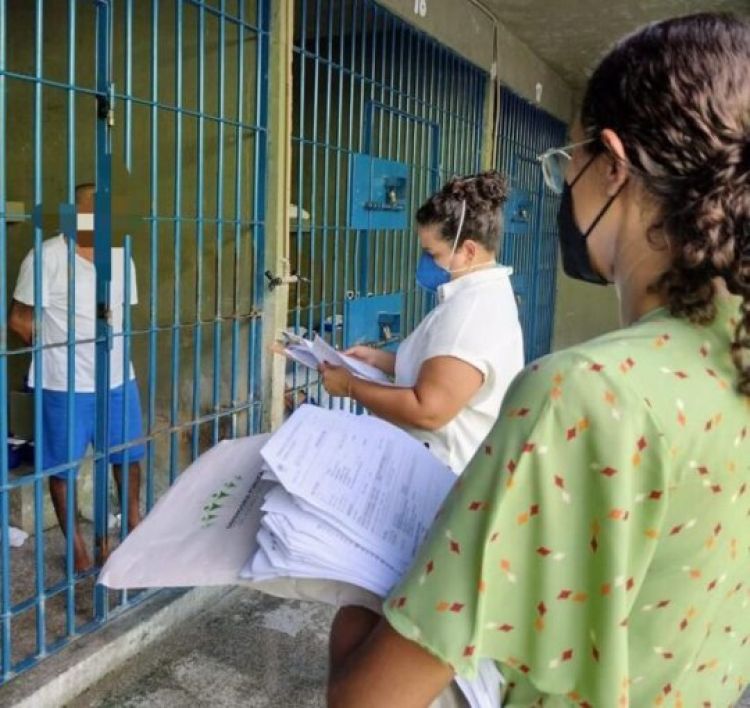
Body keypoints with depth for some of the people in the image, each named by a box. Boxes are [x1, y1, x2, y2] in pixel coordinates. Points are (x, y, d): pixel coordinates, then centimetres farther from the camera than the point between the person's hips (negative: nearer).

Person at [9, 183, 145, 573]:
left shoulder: (120, 257, 4)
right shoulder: (47, 256, -14)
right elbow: (20, 320, -8)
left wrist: (112, 351, 4)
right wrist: (61, 350, 1)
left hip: (118, 377, 5)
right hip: (65, 384, -5)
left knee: (128, 455, 18)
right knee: (62, 466, 8)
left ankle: (133, 525, 40)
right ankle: (78, 548, 24)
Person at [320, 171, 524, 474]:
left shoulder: (471, 309, -23)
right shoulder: (481, 295, 9)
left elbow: (428, 410, -29)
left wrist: (350, 386, -17)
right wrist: (378, 358, 7)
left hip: (451, 475, -10)